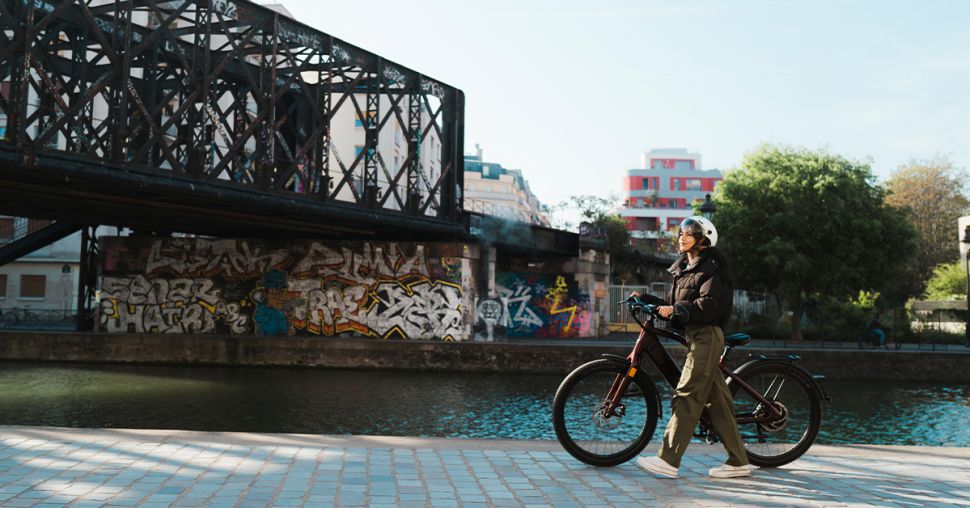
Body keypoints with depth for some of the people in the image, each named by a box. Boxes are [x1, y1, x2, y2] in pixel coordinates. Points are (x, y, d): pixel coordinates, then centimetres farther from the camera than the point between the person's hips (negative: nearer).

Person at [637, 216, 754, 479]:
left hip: (706, 336, -9)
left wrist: (675, 309, -22)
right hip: (695, 336, 9)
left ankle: (668, 461, -14)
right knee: (716, 400, 9)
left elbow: (708, 305, -19)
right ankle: (738, 462, 13)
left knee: (687, 396, -13)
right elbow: (674, 303, 19)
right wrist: (646, 300, 8)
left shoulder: (711, 268, -7)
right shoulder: (685, 268, 21)